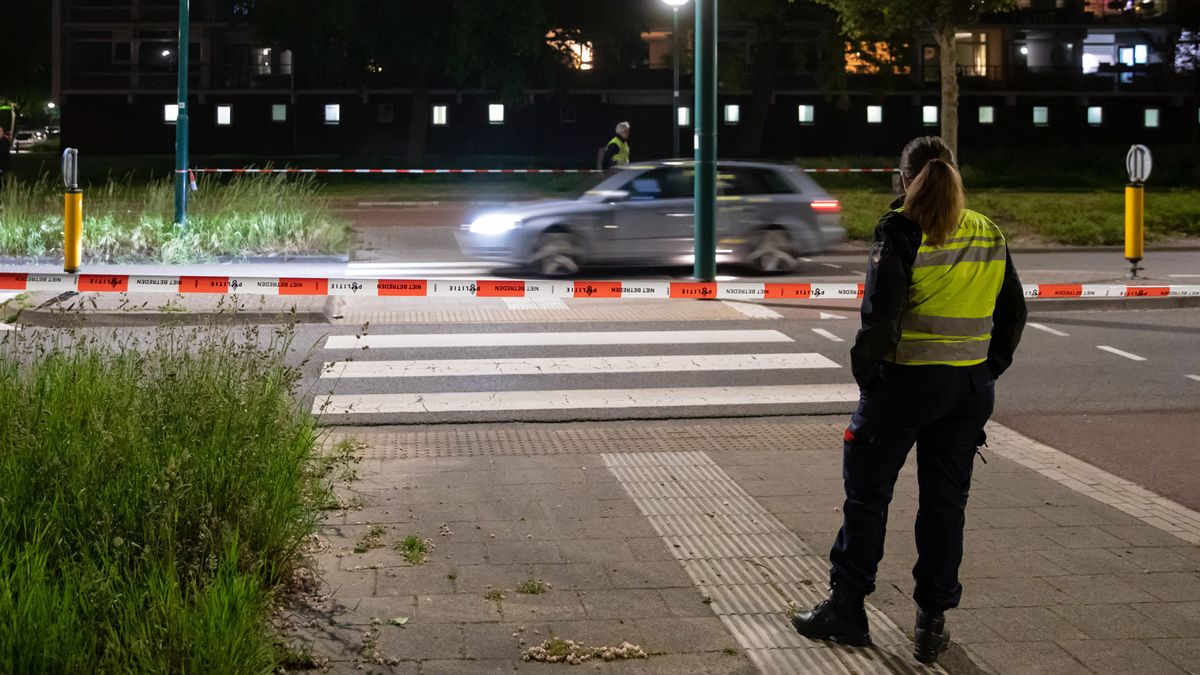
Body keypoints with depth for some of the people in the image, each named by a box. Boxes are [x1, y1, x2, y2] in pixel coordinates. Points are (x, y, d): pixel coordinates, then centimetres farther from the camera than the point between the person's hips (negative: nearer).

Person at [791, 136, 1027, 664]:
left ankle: (847, 608, 16)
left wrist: (866, 370, -6)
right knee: (945, 502, 11)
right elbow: (1013, 314, 11)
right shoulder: (989, 235, 6)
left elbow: (882, 313, -18)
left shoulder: (901, 232, -11)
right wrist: (987, 370, 17)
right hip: (970, 389, 5)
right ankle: (932, 622, 15)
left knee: (867, 493, 9)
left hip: (905, 382, -5)